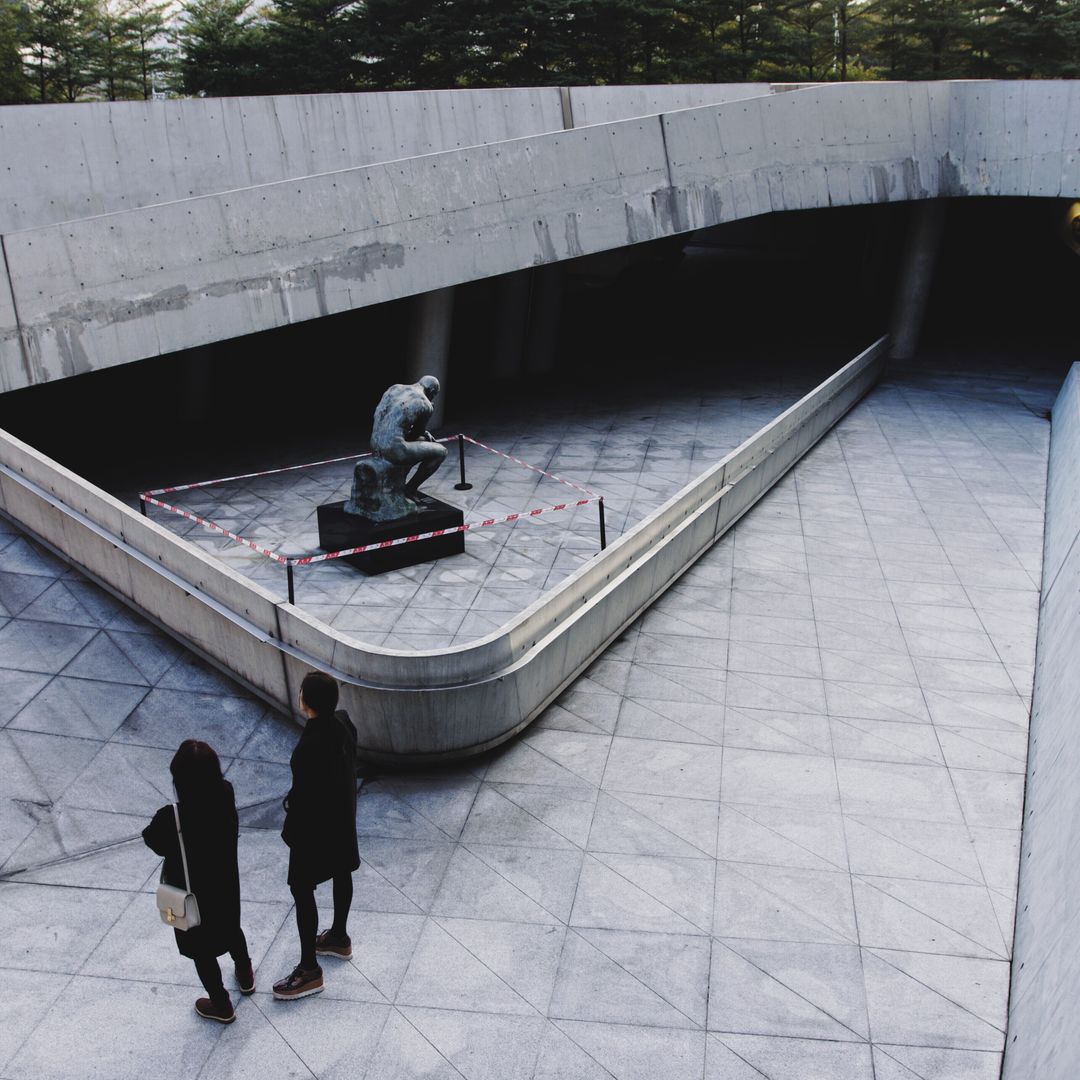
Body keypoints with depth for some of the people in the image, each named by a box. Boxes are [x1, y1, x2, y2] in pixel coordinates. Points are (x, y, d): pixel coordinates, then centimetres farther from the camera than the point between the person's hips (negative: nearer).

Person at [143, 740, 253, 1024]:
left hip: (193, 893, -4)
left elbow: (153, 842, -14)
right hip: (226, 883, 4)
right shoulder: (225, 795, -25)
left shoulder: (171, 818, -36)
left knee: (201, 948, 22)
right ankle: (245, 975, 57)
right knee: (230, 927, 33)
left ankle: (222, 1006, 42)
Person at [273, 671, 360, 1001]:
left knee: (302, 889, 7)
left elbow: (304, 794, -25)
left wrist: (290, 832, -10)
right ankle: (339, 937, 47)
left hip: (316, 824, -8)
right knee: (341, 873, 25)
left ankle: (309, 970, 18)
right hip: (342, 814, 9)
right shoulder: (344, 723, -11)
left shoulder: (311, 744, -35)